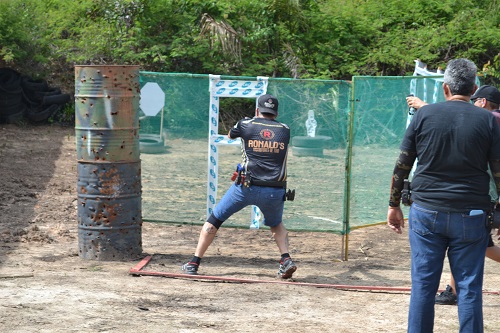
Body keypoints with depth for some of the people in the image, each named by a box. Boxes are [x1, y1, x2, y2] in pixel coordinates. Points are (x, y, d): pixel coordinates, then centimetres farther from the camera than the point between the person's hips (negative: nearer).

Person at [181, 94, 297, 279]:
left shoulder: (246, 125, 4)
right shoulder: (285, 130, 8)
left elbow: (230, 135, 25)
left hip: (247, 187, -2)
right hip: (275, 191, 2)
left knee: (214, 220, 13)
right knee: (276, 224, 29)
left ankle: (193, 264, 9)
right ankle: (286, 260, 6)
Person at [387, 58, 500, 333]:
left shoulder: (424, 114, 0)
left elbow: (402, 165, 2)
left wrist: (394, 205, 11)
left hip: (426, 213, 1)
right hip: (470, 217, -1)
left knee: (423, 285, 7)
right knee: (469, 288, 5)